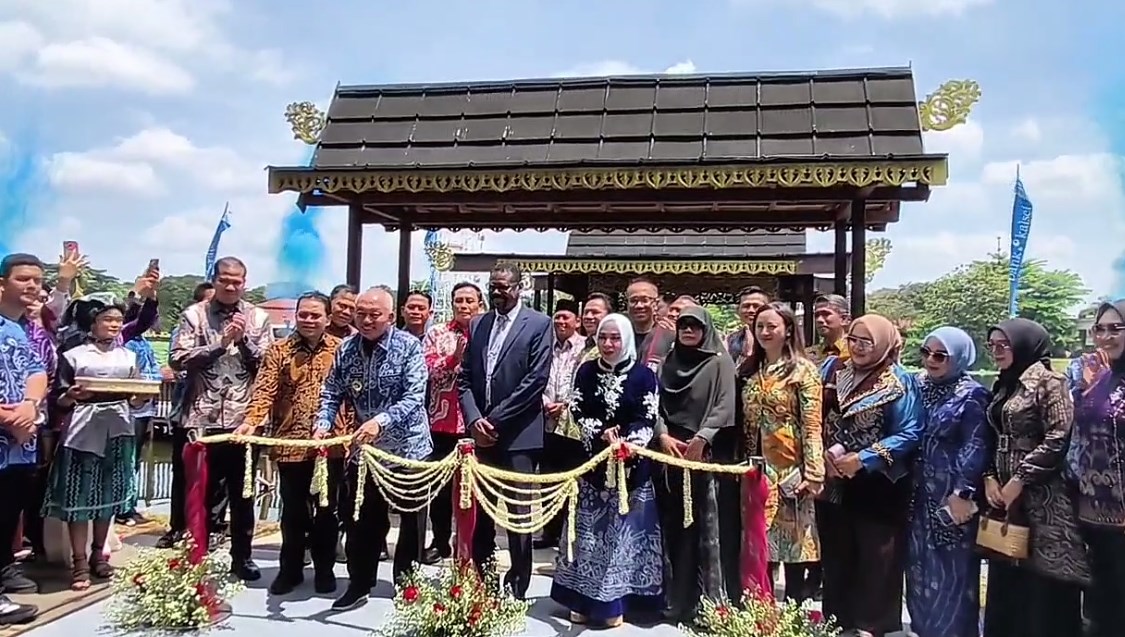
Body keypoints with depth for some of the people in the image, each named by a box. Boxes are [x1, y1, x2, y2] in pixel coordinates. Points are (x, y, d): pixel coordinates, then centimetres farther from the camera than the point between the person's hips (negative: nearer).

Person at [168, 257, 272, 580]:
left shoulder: (258, 317, 6)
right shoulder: (194, 314, 2)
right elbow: (177, 359, -8)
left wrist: (244, 339, -11)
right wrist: (220, 343, -14)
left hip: (244, 418, 1)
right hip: (203, 418, -1)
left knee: (243, 492, 10)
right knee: (204, 490, 9)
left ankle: (242, 556, 23)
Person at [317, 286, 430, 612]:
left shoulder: (409, 346, -14)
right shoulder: (346, 349, -1)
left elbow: (414, 398, -22)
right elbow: (331, 393, 1)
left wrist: (381, 421, -36)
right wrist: (323, 424, -18)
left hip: (407, 447, -3)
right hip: (364, 448, 4)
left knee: (410, 520, 10)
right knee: (361, 520, 12)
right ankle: (359, 585, 28)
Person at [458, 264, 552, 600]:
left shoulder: (538, 324, -3)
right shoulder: (477, 324, 12)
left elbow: (536, 380, -12)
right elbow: (464, 377, 10)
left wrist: (495, 420, -13)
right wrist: (474, 419, -6)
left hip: (518, 434, -5)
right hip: (482, 432, 5)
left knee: (518, 515, 3)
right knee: (481, 513, 11)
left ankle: (516, 588, 15)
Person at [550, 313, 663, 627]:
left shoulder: (643, 375, -3)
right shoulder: (585, 372, 4)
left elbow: (647, 419, -7)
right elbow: (577, 412, 0)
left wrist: (626, 444, -22)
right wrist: (601, 431, -16)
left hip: (631, 464, -2)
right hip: (592, 461, 2)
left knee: (623, 530, 4)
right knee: (589, 530, 7)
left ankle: (614, 601, 15)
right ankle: (584, 599, 18)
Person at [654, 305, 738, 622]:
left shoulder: (720, 363, 1)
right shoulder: (669, 362, 15)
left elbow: (725, 406, -8)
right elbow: (657, 403, 10)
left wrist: (700, 438, -17)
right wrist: (663, 435, -6)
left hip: (705, 453, -4)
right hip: (670, 452, 4)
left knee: (704, 525, -3)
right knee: (673, 525, 6)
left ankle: (706, 601, 5)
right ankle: (675, 599, 16)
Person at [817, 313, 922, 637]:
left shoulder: (899, 382, -8)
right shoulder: (833, 369, 5)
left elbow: (910, 434, -14)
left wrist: (862, 459, -20)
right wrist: (825, 452, -9)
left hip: (878, 485, -4)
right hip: (834, 482, 5)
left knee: (875, 558, 5)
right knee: (835, 555, 14)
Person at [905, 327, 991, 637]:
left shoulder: (972, 395, -8)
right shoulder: (919, 386, 9)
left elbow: (975, 447, -11)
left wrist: (963, 492, -16)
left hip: (952, 494, -6)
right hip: (921, 491, 6)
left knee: (951, 567, 2)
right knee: (920, 563, 13)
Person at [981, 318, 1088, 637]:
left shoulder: (1049, 382, -9)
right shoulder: (1002, 385, 14)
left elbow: (1059, 438, -17)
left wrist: (1020, 480, -16)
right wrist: (989, 477, 2)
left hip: (1042, 496, -7)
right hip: (1003, 494, 8)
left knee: (1044, 584, 0)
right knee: (1006, 583, 13)